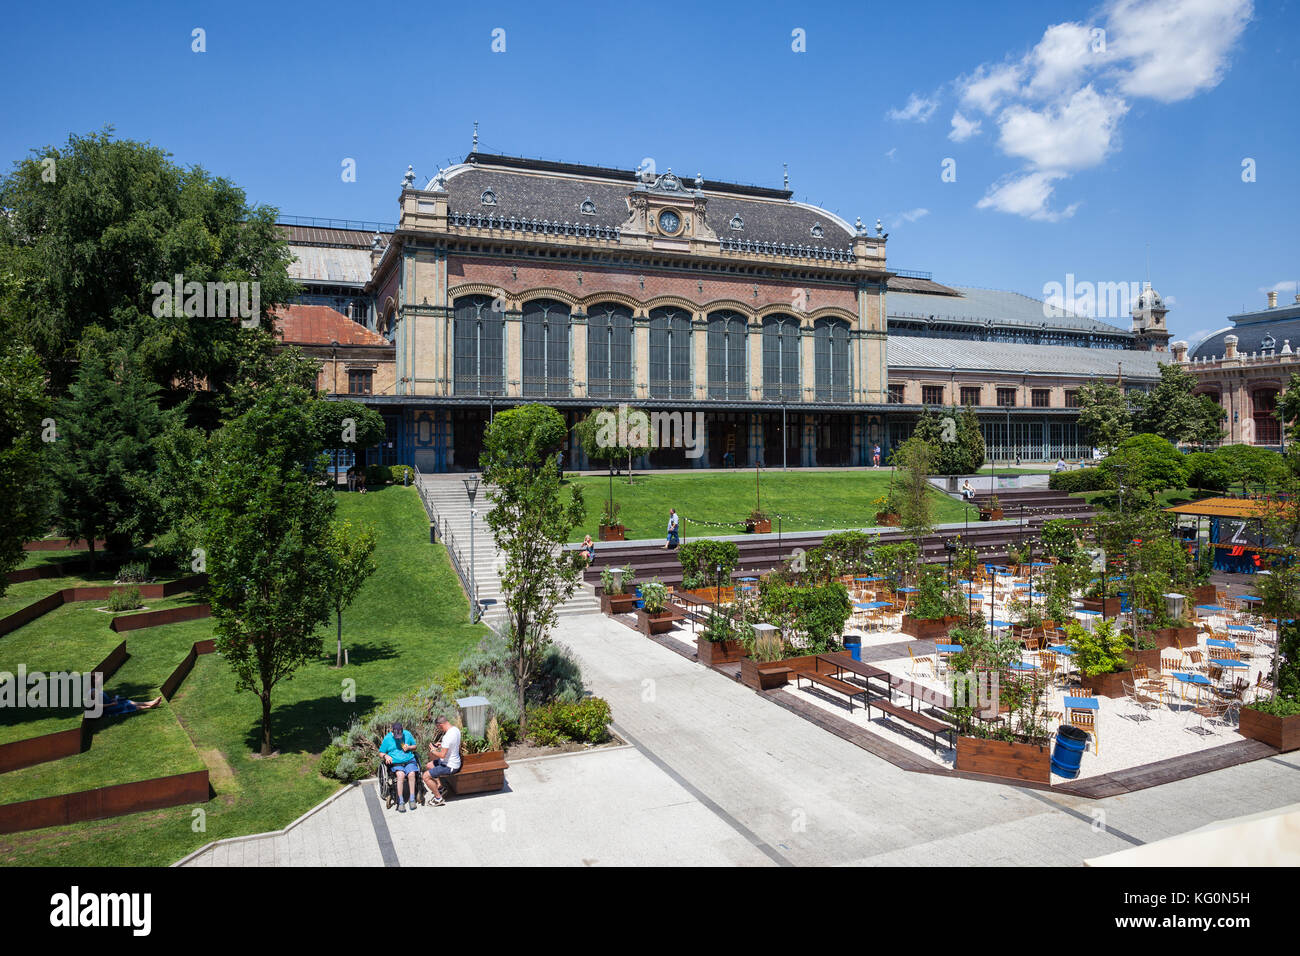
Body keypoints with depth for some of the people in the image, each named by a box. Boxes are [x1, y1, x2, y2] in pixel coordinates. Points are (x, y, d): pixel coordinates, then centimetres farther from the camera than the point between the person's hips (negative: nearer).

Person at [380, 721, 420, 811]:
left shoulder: (407, 734, 7)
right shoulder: (387, 738, 2)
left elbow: (415, 746, 17)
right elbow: (381, 752, 10)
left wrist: (409, 748, -5)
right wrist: (386, 756, -12)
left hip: (409, 760, 1)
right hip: (395, 763, -1)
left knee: (411, 774, -30)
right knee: (400, 775, -32)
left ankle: (412, 799, -22)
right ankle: (401, 802, -28)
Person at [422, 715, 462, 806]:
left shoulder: (448, 736, -31)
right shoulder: (456, 729, -1)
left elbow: (442, 755, -30)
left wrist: (433, 751, -12)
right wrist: (441, 747, 10)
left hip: (450, 766, -10)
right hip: (454, 760, 10)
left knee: (426, 776, -8)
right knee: (428, 766, 22)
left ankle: (439, 798, 3)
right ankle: (439, 786, 29)